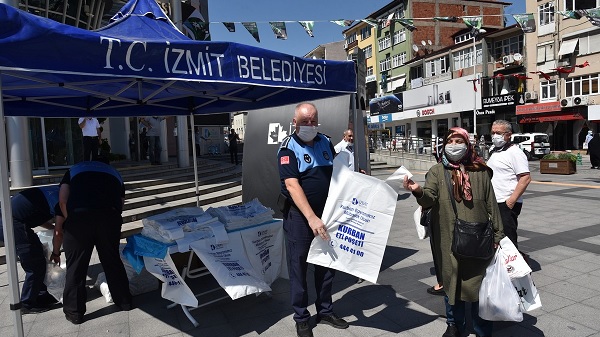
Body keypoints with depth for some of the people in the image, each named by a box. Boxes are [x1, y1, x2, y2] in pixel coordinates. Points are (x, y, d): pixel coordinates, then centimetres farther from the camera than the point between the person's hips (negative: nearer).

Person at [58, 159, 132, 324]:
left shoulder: (74, 170, 28)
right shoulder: (115, 173, 33)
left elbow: (63, 201, 13)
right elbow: (120, 202, 24)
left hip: (79, 216, -2)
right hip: (109, 216, 2)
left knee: (76, 266, 11)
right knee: (112, 260, 18)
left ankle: (74, 312, 22)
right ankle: (124, 301, 30)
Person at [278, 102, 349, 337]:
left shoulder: (325, 143, 5)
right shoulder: (288, 148, -12)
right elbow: (292, 185, -22)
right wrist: (311, 218, -31)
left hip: (325, 213, 6)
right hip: (299, 216, -5)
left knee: (327, 263, 15)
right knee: (299, 266, 5)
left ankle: (325, 311, 32)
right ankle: (301, 318, 22)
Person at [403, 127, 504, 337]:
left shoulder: (480, 171, 4)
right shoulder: (437, 171, 2)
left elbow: (491, 205, 8)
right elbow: (429, 198, -14)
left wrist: (498, 235, 8)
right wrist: (418, 191, -37)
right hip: (449, 239, 0)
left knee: (479, 283, 10)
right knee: (452, 281, 12)